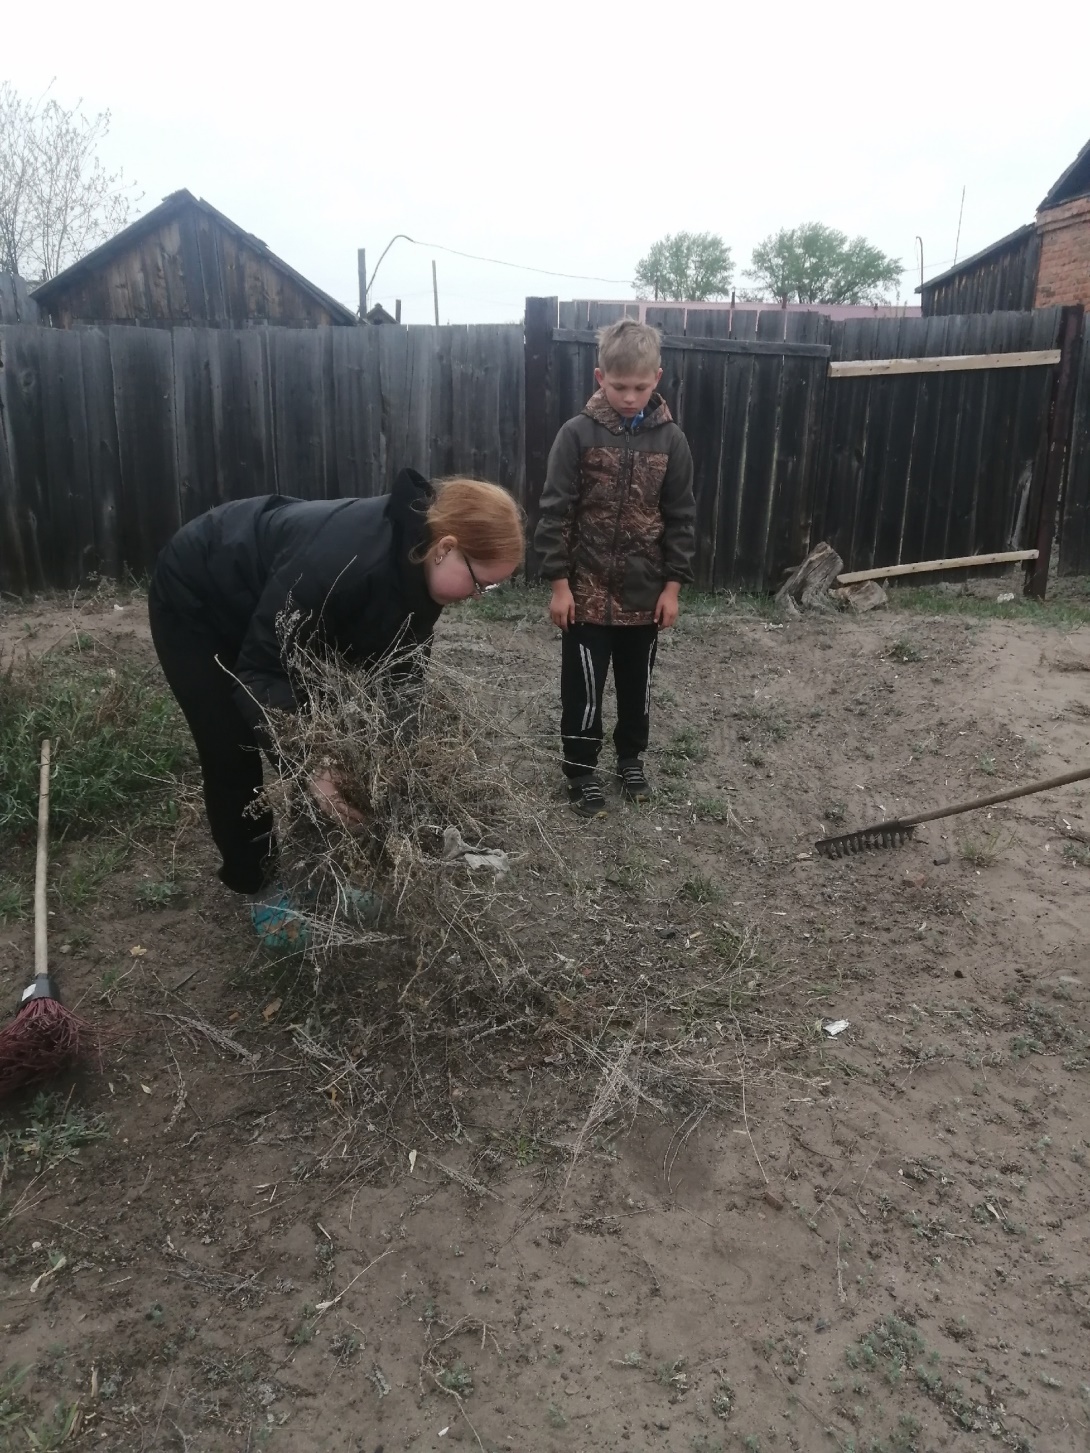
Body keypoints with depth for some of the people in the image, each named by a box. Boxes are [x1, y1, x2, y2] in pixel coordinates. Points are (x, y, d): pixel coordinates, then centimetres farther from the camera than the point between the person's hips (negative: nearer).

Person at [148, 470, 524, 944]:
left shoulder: (413, 561, -17)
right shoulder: (345, 561, -43)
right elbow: (258, 671, -37)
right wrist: (310, 768, -46)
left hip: (265, 607, 7)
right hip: (196, 600, -7)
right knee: (237, 756, -4)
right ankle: (260, 888, 15)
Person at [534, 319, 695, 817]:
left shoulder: (670, 440, -1)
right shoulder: (578, 434, -8)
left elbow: (680, 518, 3)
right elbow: (555, 512, -7)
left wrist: (672, 585, 0)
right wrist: (559, 583, -10)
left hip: (645, 591, 3)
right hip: (586, 590, -2)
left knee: (636, 684, 16)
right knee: (582, 688, 5)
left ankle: (631, 759, 36)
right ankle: (581, 771, 21)